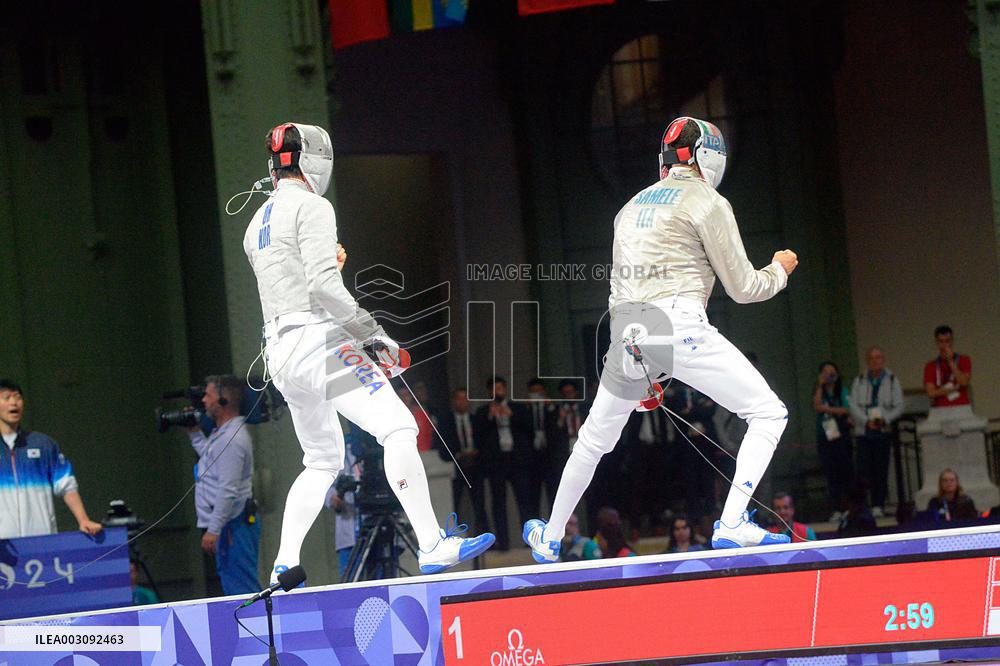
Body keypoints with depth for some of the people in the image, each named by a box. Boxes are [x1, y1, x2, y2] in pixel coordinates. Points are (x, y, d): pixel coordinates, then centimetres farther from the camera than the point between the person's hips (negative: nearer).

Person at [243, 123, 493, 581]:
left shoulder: (258, 222, 20)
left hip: (280, 352, 9)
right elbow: (323, 284, -17)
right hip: (318, 342, -9)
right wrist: (374, 334, -14)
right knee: (398, 427, -15)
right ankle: (432, 547, -26)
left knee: (323, 463, 19)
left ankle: (284, 564, 13)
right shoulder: (311, 207, -6)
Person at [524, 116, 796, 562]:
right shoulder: (707, 203, 1)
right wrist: (780, 269, 22)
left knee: (594, 440, 25)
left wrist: (643, 371, 34)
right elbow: (742, 288, 0)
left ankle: (549, 540, 38)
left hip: (627, 331, 7)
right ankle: (732, 525, -13)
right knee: (769, 415, 2)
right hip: (679, 327, -7)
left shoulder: (633, 206, 22)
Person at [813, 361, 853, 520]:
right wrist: (820, 386, -7)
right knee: (831, 473, -3)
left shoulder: (842, 392, 8)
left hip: (841, 436, -1)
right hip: (825, 438, 1)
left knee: (846, 471, -7)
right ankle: (836, 510, -4)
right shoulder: (819, 393, 10)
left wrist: (827, 409, -9)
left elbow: (847, 410, -3)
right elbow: (817, 406, -10)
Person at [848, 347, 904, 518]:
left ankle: (878, 506, 2)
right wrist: (867, 421, -11)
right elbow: (853, 406, 3)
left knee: (881, 470, -2)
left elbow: (898, 407, 3)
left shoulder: (892, 381, 7)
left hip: (884, 431, 0)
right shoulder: (859, 382, 9)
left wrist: (884, 419, -12)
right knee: (864, 470, -8)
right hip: (864, 431, 0)